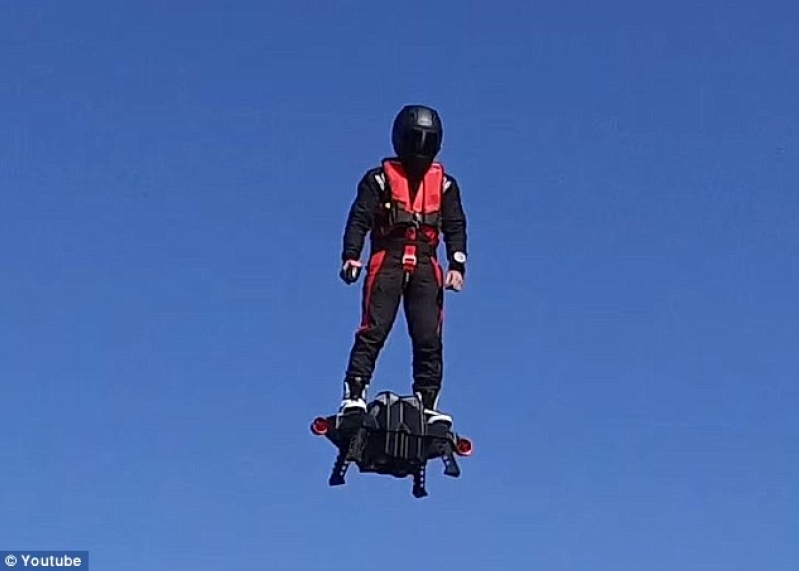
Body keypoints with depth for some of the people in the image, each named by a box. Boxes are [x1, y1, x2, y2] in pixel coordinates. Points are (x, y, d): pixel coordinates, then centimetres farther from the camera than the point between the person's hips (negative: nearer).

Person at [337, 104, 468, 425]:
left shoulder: (444, 184, 16)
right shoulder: (380, 178, 8)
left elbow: (455, 227, 10)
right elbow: (359, 219, -1)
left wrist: (457, 265, -5)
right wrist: (351, 256, -15)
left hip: (426, 267, 3)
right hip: (387, 262, -3)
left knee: (429, 339, -4)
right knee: (374, 331, -12)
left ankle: (427, 404, -2)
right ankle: (354, 394, -14)